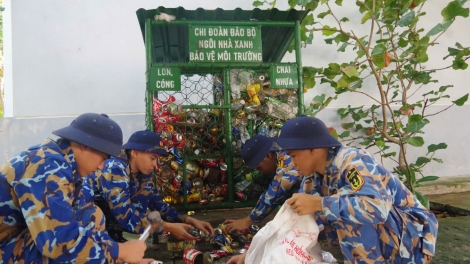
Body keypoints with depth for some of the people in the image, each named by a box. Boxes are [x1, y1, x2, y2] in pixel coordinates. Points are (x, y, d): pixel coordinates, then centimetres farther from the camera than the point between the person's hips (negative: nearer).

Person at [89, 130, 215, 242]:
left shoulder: (143, 175, 0)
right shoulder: (114, 169, -23)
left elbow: (160, 207, 6)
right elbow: (125, 217, -28)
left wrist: (192, 220, -7)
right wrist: (169, 227, -26)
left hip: (112, 236, 7)